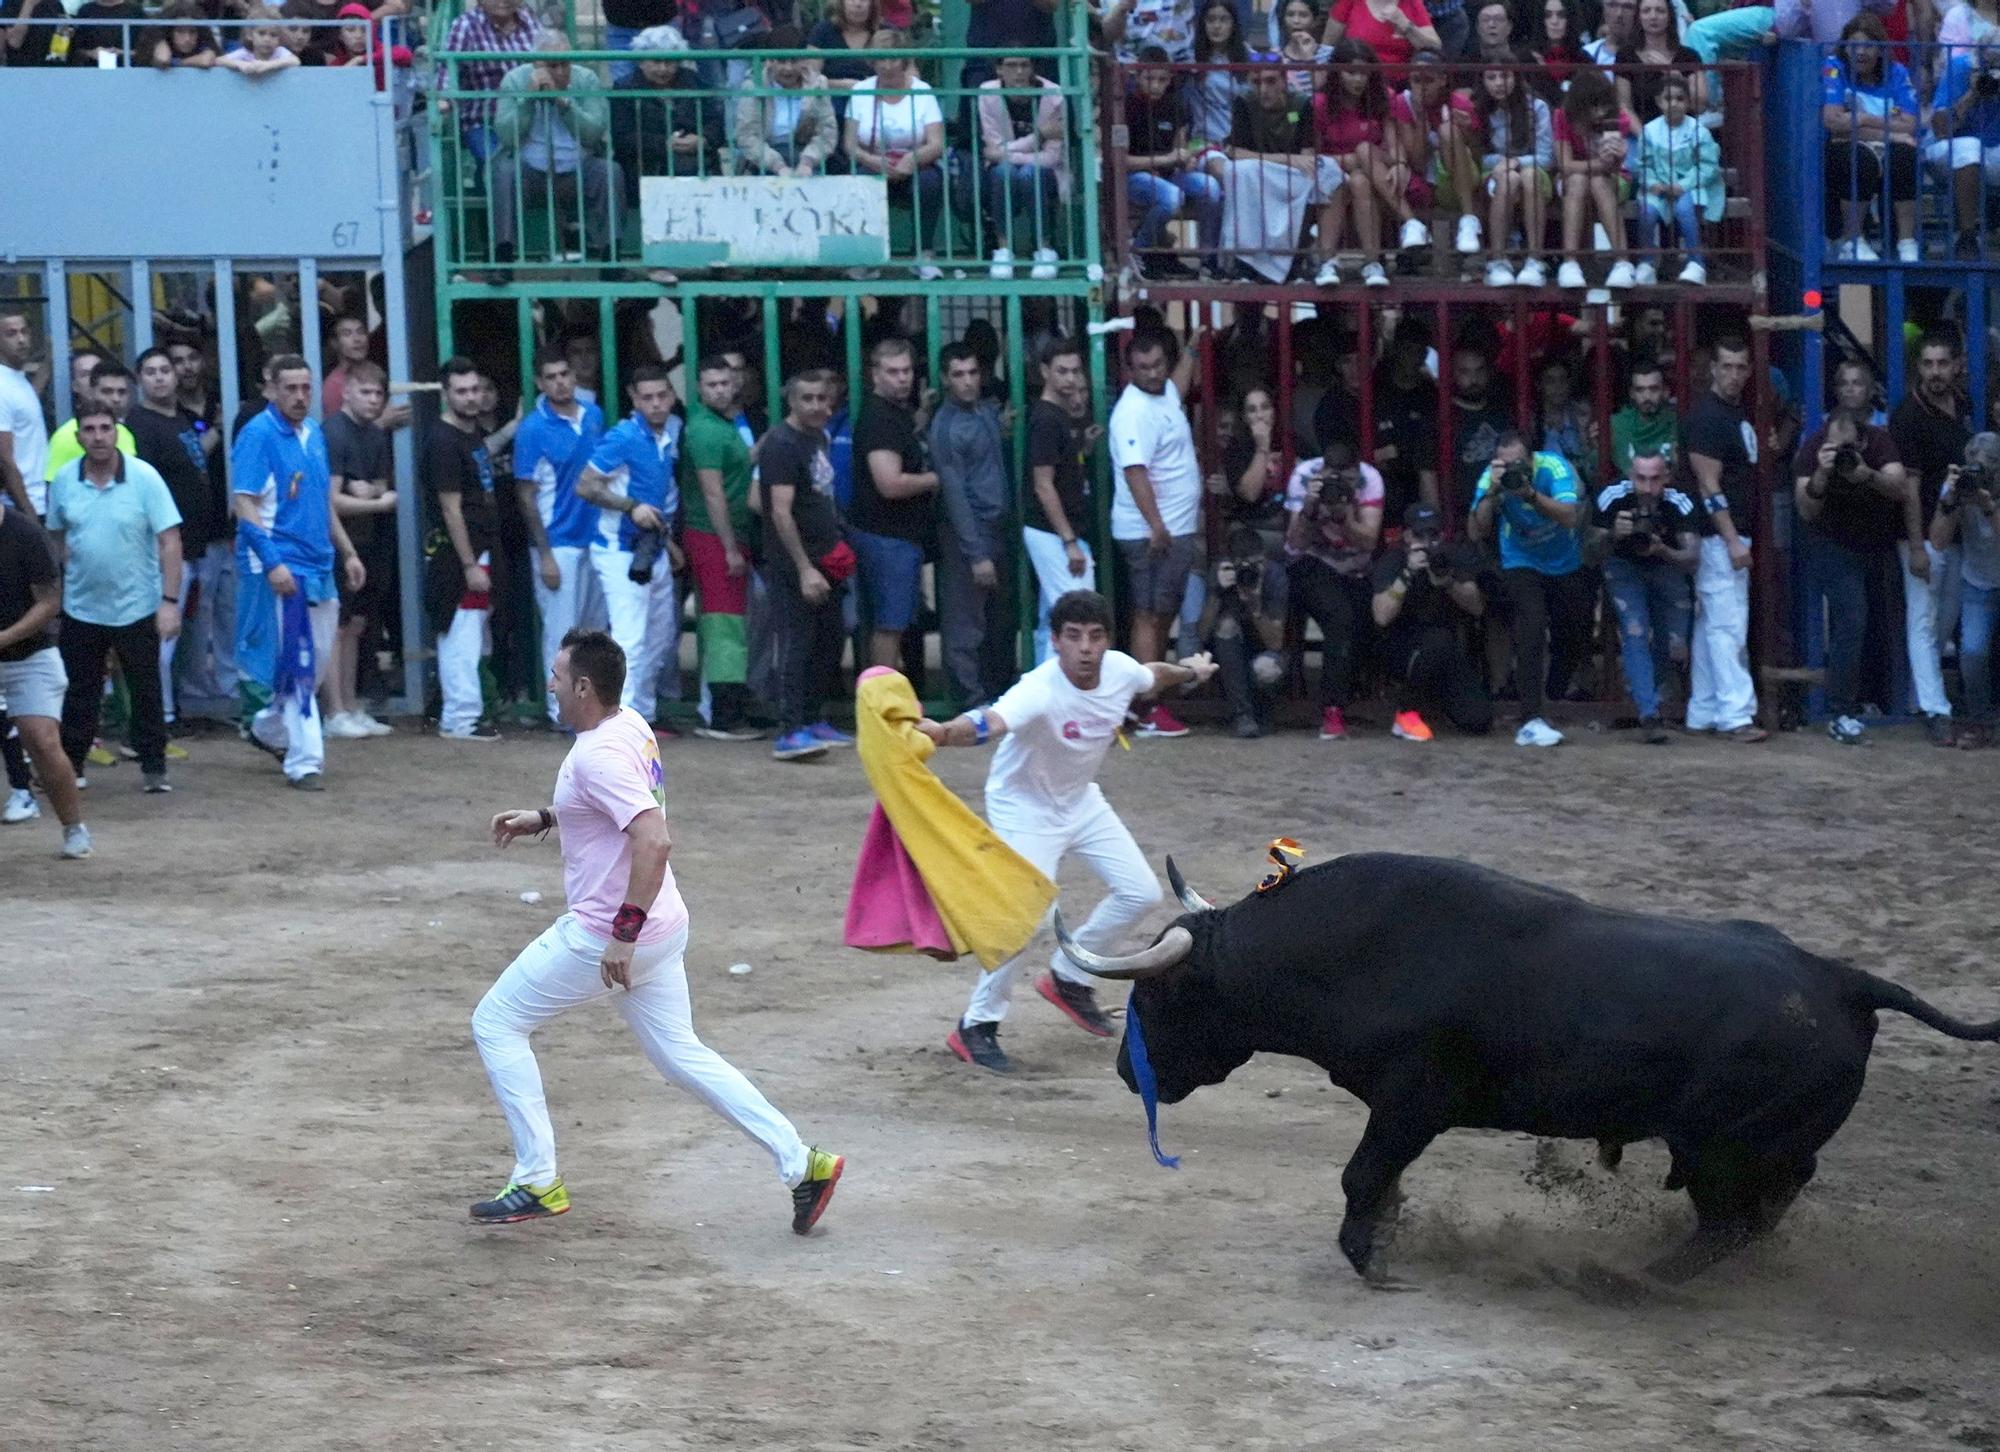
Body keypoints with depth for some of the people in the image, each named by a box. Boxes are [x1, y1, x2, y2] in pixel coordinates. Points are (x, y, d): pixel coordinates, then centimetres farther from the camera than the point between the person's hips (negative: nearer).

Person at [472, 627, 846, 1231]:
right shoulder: (632, 726, 7)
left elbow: (655, 840, -33)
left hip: (600, 937, -9)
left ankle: (537, 1181, 6)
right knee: (681, 1055, 17)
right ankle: (800, 1162, 9)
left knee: (495, 1023, 5)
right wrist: (542, 818, 21)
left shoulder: (599, 755, -22)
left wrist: (624, 933, -32)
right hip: (663, 928, 9)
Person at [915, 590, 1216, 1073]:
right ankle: (977, 1026, -4)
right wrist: (943, 732, -76)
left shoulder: (1120, 670, -16)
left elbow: (1152, 676, 13)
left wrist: (1189, 672, 4)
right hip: (1025, 805, -7)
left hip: (1081, 799, 7)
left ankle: (1068, 978, 28)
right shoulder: (1040, 690, -37)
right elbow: (991, 722, -60)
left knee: (1139, 893, 8)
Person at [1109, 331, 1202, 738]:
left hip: (1177, 529, 10)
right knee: (1149, 617, -9)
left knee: (1164, 616, 14)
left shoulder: (1167, 394, 10)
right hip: (1151, 533, -10)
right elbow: (1135, 471, -29)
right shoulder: (1134, 412, -20)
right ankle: (1148, 712, -10)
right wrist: (1156, 526, -35)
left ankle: (1155, 694, 21)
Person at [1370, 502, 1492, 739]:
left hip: (1451, 653, 4)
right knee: (1438, 641, -39)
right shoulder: (1392, 561, -9)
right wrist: (1408, 574, -30)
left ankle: (1433, 697, 18)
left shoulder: (1452, 557, 2)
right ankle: (1406, 712, -18)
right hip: (1402, 651, -4)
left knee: (1479, 721, -15)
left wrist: (1447, 582, -23)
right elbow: (1382, 617, -22)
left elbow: (1477, 608, -6)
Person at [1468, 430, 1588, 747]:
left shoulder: (1554, 467, -25)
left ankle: (1549, 697, 41)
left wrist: (1529, 494, -48)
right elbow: (1478, 533, -26)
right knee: (1531, 628, -25)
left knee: (1576, 637, 10)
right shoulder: (1491, 478, -21)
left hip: (1565, 565, 2)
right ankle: (1532, 720, -28)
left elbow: (1571, 518, -36)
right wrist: (1493, 492, -40)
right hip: (1521, 564, -2)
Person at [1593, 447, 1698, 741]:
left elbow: (1692, 561, -31)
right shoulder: (1612, 497, -28)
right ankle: (1649, 713, -23)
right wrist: (1613, 535, -43)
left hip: (1668, 566, 1)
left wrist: (1662, 551, -50)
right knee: (1635, 633, -23)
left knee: (1675, 650, -1)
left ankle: (1640, 693, 29)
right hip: (1625, 567, -1)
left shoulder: (1680, 504, -29)